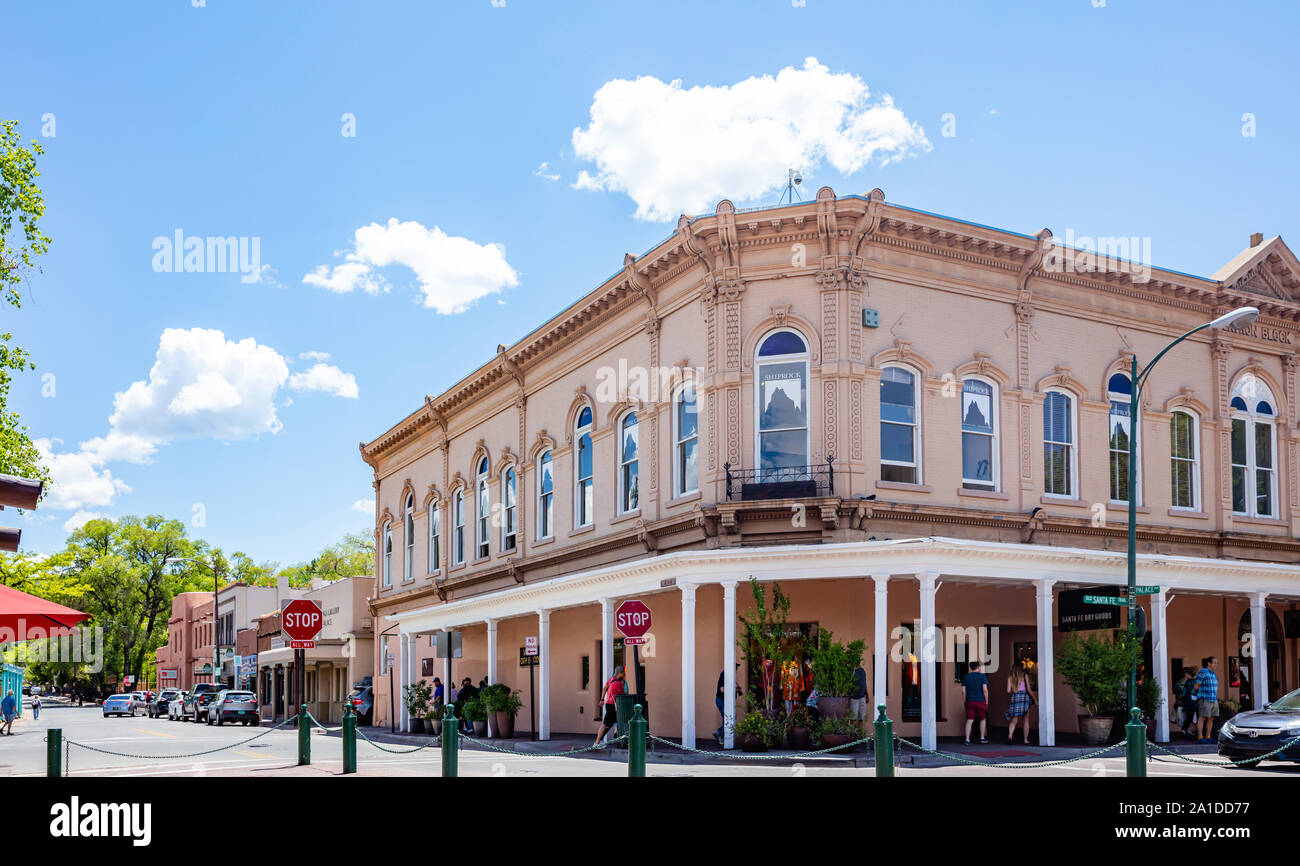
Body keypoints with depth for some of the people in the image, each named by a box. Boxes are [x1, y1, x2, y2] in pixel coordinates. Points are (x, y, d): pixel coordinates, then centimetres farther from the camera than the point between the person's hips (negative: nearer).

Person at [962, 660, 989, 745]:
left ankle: (967, 739, -6)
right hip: (980, 700, -2)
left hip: (970, 701, 2)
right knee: (983, 719, 16)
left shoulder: (966, 677, 7)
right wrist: (986, 701, -1)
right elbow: (985, 689, -9)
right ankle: (982, 738, 21)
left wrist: (965, 701, 11)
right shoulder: (982, 676, -3)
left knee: (969, 721, 1)